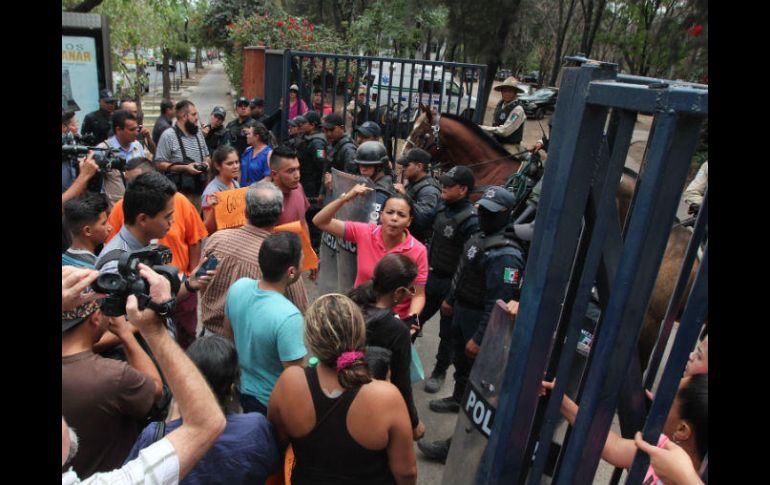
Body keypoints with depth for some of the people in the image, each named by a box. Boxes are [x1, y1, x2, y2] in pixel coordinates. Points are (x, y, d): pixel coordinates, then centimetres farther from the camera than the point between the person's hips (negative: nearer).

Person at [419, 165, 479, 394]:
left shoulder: (470, 219, -24)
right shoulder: (442, 207, 0)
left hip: (452, 283, -7)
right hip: (432, 276, 7)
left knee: (448, 332, 13)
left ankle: (439, 372, 33)